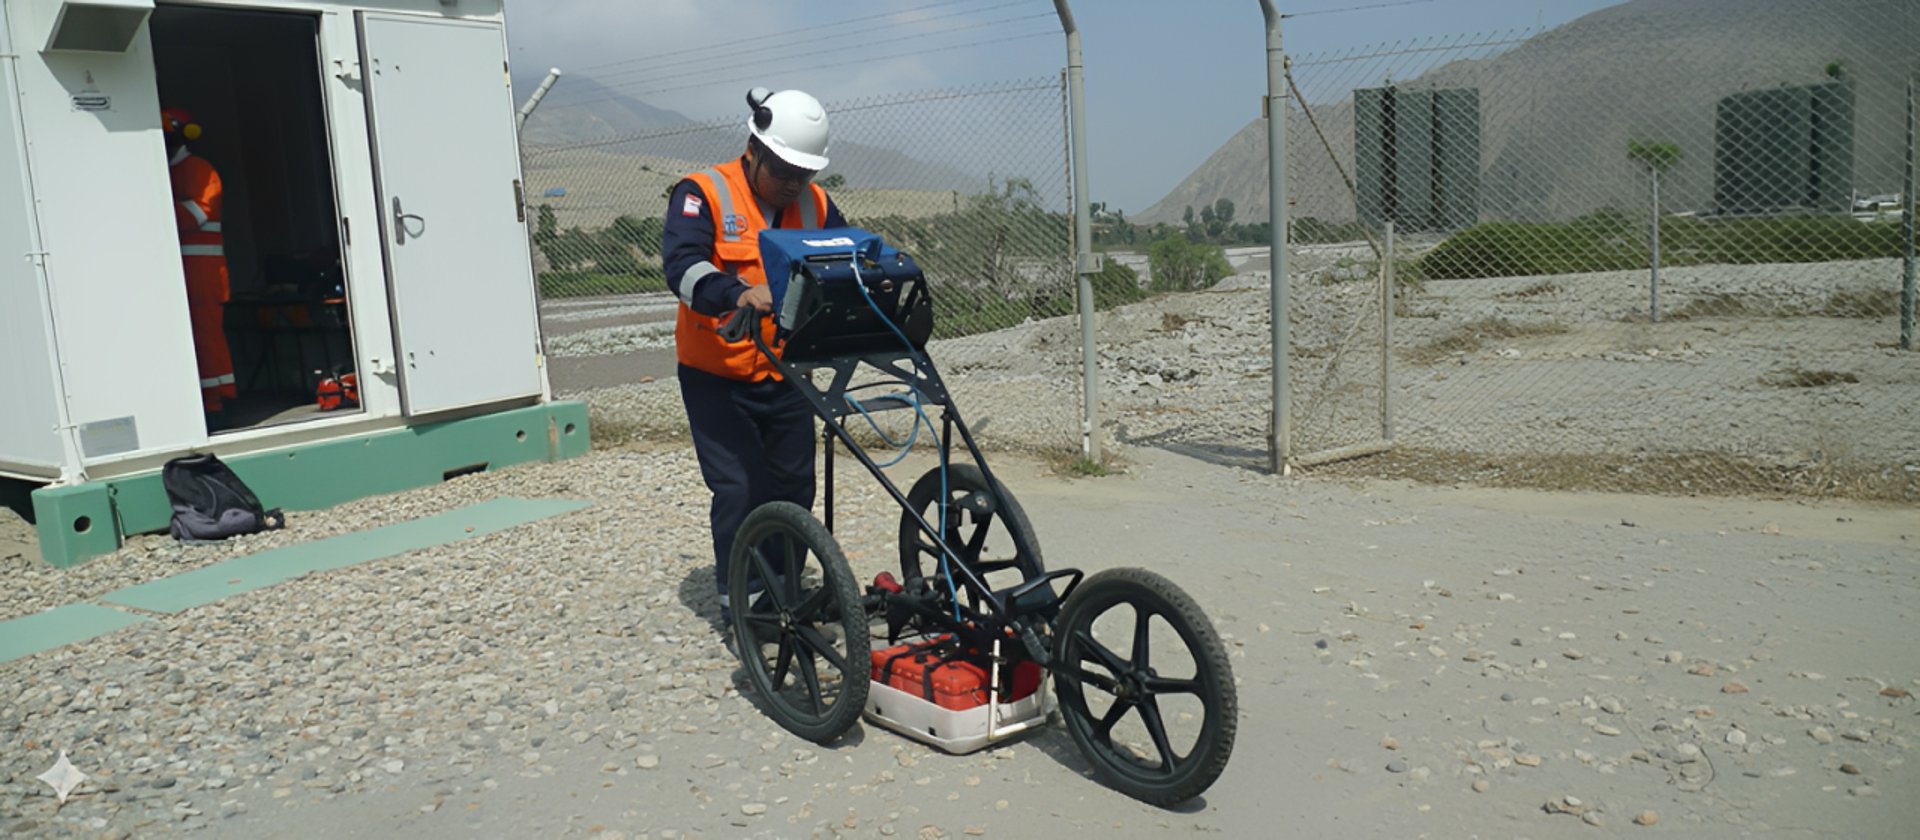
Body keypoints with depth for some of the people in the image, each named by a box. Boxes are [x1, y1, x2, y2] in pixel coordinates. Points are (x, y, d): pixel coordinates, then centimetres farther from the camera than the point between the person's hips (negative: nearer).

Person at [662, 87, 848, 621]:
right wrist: (737, 295, -44)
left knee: (794, 487, 9)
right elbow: (682, 263, -25)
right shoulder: (704, 194, -10)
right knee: (740, 489, -7)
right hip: (718, 376, -5)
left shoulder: (815, 205, 7)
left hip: (787, 375, 5)